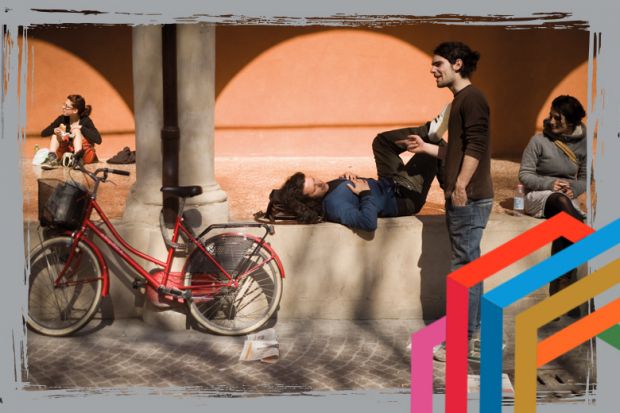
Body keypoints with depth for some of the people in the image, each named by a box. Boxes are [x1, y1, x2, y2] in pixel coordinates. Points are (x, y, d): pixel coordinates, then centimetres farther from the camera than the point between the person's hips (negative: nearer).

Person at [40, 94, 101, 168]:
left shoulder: (85, 120, -12)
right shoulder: (62, 119, -1)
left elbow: (98, 140, -24)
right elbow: (43, 133, -1)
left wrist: (81, 128, -28)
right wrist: (54, 130, -22)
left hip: (85, 155, -4)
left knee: (77, 131, -25)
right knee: (56, 132, -13)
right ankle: (52, 157, -33)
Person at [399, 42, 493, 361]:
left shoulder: (471, 98, -10)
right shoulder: (461, 100, 20)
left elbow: (476, 146, -20)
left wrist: (461, 186, -24)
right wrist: (425, 147, 23)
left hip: (469, 198, -10)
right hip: (463, 200, 10)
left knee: (464, 269, -6)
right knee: (469, 268, 12)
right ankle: (473, 338, 19)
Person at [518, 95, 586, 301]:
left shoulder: (581, 144, 6)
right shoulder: (539, 141, -4)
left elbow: (585, 178, 14)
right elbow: (524, 174, -3)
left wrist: (574, 189, -8)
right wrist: (549, 183, -17)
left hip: (567, 200, 3)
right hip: (538, 197, -3)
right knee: (560, 201, -39)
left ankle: (558, 288, -27)